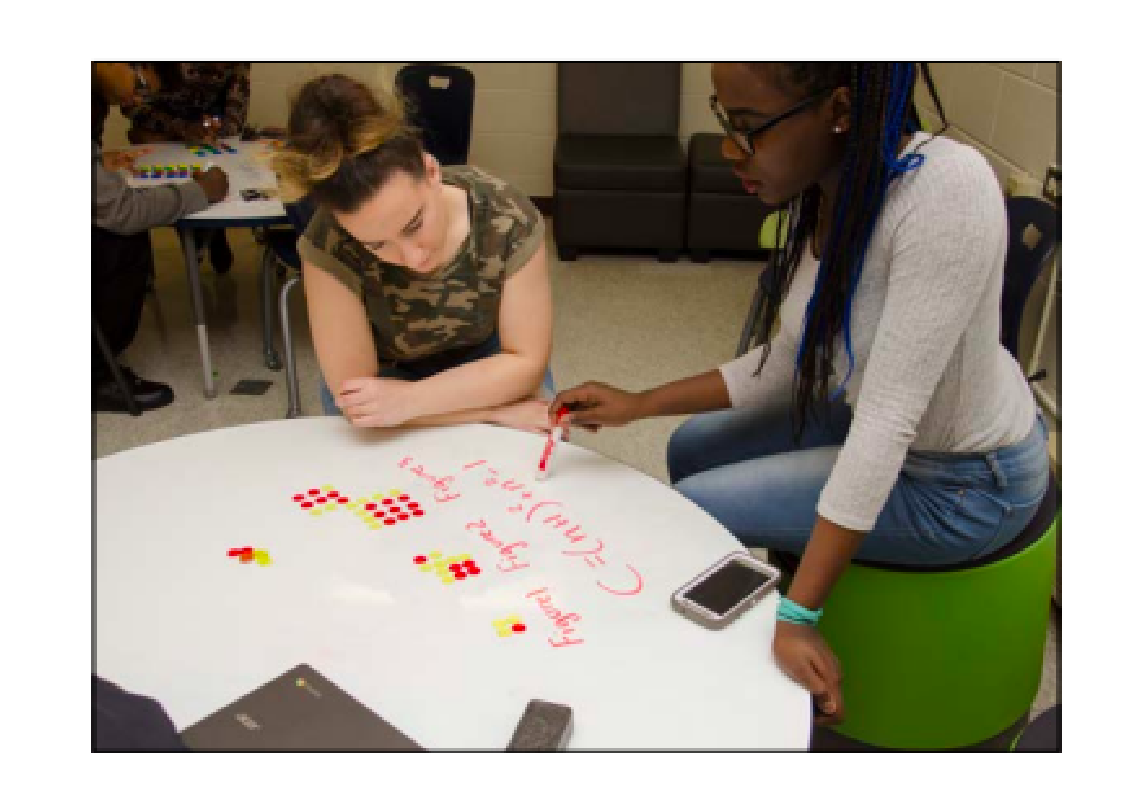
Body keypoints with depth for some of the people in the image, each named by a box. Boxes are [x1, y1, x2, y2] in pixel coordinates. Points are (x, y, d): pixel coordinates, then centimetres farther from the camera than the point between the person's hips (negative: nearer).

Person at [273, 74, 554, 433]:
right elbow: (353, 393, -26)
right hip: (386, 372, -1)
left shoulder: (509, 217, -27)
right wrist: (497, 410, -29)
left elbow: (528, 361, -21)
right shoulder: (330, 245, -29)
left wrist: (410, 399, -33)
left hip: (484, 360, 1)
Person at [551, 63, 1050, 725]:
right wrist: (639, 404, -6)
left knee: (693, 509, -6)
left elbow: (888, 423, -34)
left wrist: (798, 615, -32)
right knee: (693, 447, 14)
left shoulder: (947, 189, -33)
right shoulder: (823, 189, -9)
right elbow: (786, 365, -1)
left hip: (964, 480, -7)